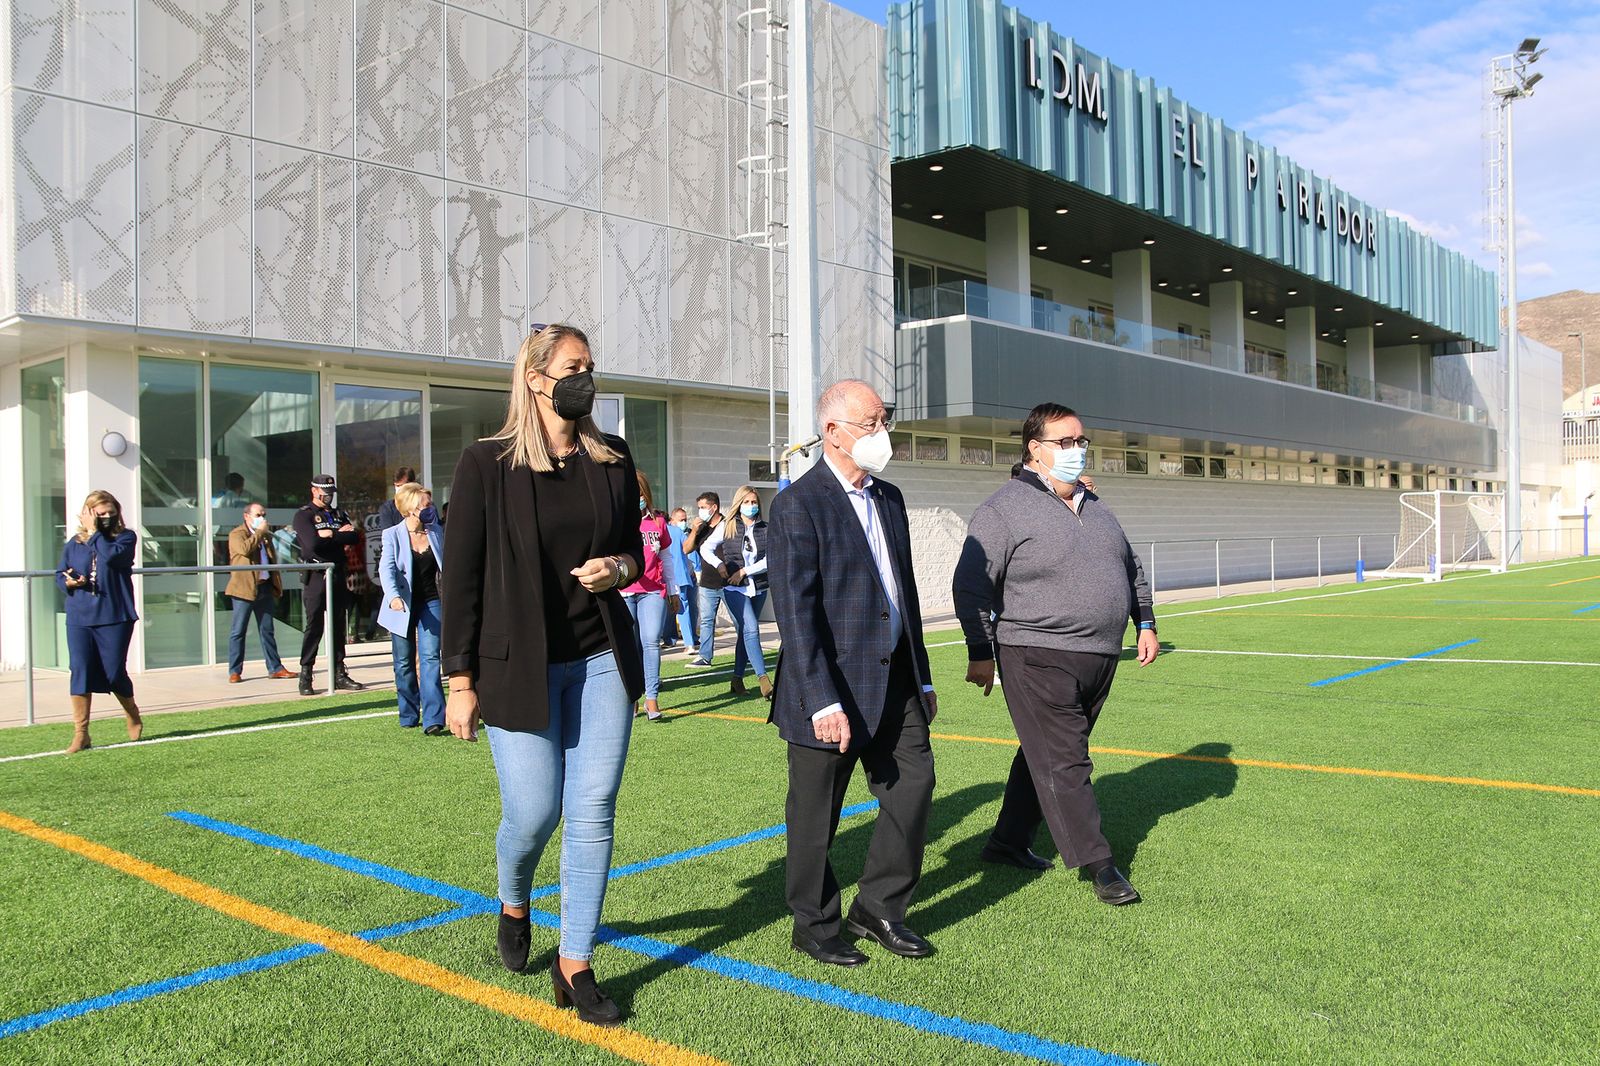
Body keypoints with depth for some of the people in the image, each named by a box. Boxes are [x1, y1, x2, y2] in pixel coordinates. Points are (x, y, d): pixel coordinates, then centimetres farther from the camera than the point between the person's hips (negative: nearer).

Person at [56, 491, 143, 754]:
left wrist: (94, 532, -11)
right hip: (79, 618, 3)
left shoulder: (126, 537, 0)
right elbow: (59, 574, 14)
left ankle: (134, 717, 29)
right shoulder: (74, 543, 9)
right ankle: (80, 734, 2)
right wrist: (68, 582, -8)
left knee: (114, 673, 2)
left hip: (115, 617, -3)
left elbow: (111, 556, -20)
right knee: (80, 671, -4)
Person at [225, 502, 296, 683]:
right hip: (244, 588, -6)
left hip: (265, 587, 6)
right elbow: (245, 549, -24)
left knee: (267, 631, 10)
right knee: (238, 631, -2)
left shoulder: (266, 535, 18)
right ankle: (234, 671, 2)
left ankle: (275, 668, 13)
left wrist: (277, 585, 17)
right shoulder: (237, 534, -3)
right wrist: (259, 532, -14)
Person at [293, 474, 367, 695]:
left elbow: (355, 538, 1)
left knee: (338, 626, 8)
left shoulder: (339, 515, 18)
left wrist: (330, 535, -10)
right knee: (314, 627, -6)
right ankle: (305, 677, -1)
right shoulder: (303, 515, 0)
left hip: (339, 576, 6)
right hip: (317, 576, -6)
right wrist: (340, 535, -7)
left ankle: (339, 674, 13)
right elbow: (313, 543, -17)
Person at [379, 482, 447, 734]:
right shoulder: (392, 535, -6)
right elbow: (386, 569, -19)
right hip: (402, 606, -1)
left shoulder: (437, 532, 4)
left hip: (431, 603, 1)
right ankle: (409, 716, 24)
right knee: (405, 663, 9)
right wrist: (393, 596, -36)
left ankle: (433, 719, -16)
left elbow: (446, 566, 14)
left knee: (430, 658, -11)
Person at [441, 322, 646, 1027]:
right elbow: (460, 576, -5)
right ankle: (513, 904, 37)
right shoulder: (487, 464, -6)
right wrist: (461, 681, -6)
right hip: (520, 665, -3)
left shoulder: (612, 461, 6)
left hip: (602, 659, 4)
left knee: (593, 814, 1)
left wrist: (618, 567, -8)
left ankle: (575, 964, 17)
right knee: (533, 815, 1)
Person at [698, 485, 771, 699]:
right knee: (751, 629, -17)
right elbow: (706, 548, 9)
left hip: (758, 588, 3)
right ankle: (763, 678, -21)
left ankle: (737, 680, 21)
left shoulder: (765, 529, 4)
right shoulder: (727, 527, 2)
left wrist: (744, 571, -10)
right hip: (734, 589, -3)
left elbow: (770, 560, -3)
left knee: (745, 633, 11)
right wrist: (719, 564, -8)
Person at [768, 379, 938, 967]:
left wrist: (921, 677, 17)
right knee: (816, 817, 6)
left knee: (914, 785, 7)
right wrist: (823, 703, -23)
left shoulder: (889, 498, 12)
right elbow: (796, 613, -19)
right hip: (833, 688, -7)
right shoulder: (798, 505, -13)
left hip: (894, 680, 7)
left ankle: (878, 908, 25)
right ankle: (814, 925, 25)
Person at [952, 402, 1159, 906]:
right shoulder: (1005, 509, -8)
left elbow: (1131, 568, 27)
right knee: (1063, 763, -6)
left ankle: (1009, 841, 27)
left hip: (1099, 658, 7)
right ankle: (1097, 863, 2)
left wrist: (1145, 624, 19)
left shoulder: (1095, 508, 15)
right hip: (1039, 660, -7)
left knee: (1046, 756, 14)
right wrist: (981, 653, -11)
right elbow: (971, 586, -10)